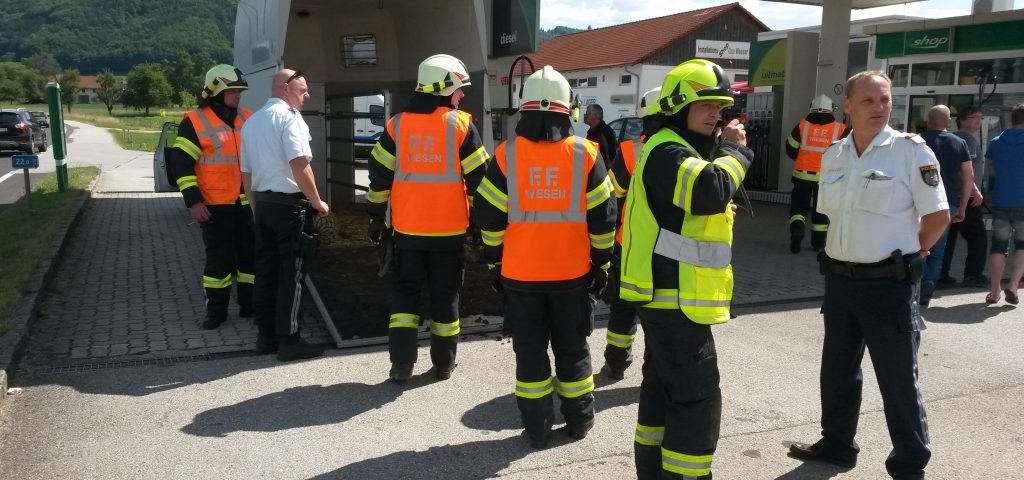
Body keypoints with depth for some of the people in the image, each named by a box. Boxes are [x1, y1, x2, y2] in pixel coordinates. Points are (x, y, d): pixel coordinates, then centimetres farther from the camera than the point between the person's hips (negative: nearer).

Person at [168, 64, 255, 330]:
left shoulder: (248, 119, 9)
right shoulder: (195, 122, -6)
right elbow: (180, 163, -8)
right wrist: (193, 201, -13)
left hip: (248, 203, 5)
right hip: (215, 205, -4)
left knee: (250, 254, 10)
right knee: (218, 257, 1)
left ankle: (250, 304, 22)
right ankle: (216, 310, 12)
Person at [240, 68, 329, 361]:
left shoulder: (251, 122, 16)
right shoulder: (288, 117, -11)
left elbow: (246, 172, 19)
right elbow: (299, 165, -20)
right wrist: (317, 202, -11)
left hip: (263, 202, 8)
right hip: (290, 204, -8)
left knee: (266, 270, 11)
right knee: (292, 273, -3)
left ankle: (266, 336, 17)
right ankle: (289, 340, 1)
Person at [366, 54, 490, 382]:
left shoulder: (397, 124, 1)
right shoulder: (461, 124, -6)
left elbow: (379, 175, 3)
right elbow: (477, 178, -5)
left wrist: (376, 216, 12)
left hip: (407, 228, 2)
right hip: (449, 229, -2)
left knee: (405, 289, 14)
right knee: (445, 294, 11)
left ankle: (401, 363, 9)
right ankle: (443, 364, 20)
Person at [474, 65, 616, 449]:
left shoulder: (506, 154, -5)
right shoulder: (585, 153, -4)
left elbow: (489, 217, -3)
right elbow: (603, 217, -3)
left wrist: (495, 262, 7)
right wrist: (601, 262, 7)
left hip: (520, 273, 0)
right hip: (571, 272, 1)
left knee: (530, 350, 10)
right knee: (572, 347, 15)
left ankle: (537, 428, 16)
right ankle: (579, 420, 26)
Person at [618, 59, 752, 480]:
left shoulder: (679, 150, 18)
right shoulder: (667, 152, -17)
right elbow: (711, 191, -34)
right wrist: (734, 149, -18)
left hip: (666, 294, 11)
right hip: (675, 298, -11)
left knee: (663, 387, 19)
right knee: (698, 398, -7)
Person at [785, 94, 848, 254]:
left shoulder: (802, 125, -3)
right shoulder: (840, 128, -3)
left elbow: (791, 149, 5)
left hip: (803, 174, 0)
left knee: (799, 205, 11)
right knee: (821, 208, 13)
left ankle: (797, 229, -13)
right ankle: (818, 242, 20)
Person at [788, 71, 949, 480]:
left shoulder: (911, 150, -10)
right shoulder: (833, 156, 7)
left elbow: (938, 216, -9)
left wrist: (905, 254, 1)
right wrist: (854, 249, 12)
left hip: (890, 283, -6)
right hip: (839, 278, 6)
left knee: (898, 379, 2)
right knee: (837, 369, 17)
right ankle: (837, 443, 35)